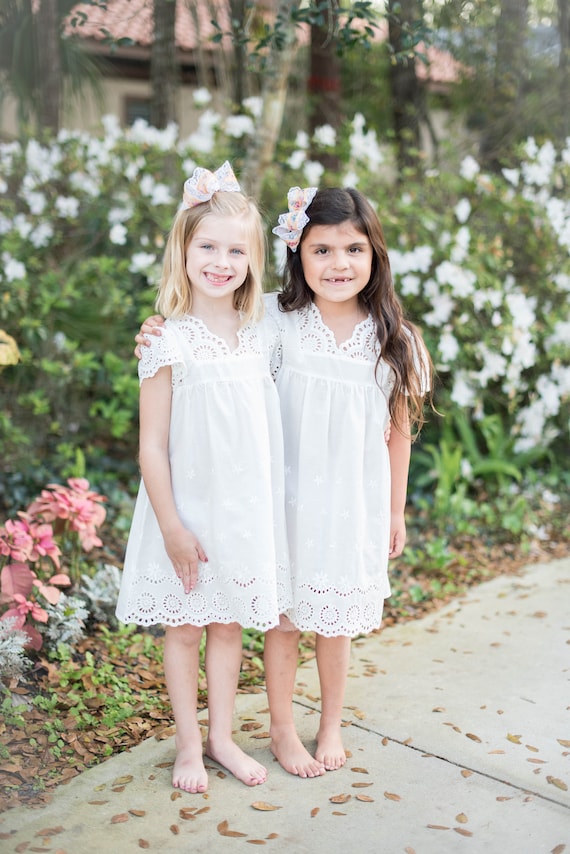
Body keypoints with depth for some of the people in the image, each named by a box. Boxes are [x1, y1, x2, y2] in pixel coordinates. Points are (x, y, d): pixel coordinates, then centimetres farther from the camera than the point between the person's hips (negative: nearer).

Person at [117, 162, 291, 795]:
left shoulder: (263, 335, 1)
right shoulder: (170, 342, -12)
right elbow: (151, 444, -11)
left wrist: (264, 509, 7)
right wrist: (171, 526, -13)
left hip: (246, 508, 4)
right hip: (189, 510, -4)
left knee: (230, 623, 15)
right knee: (184, 627, 10)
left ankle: (222, 735, 31)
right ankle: (188, 742, 27)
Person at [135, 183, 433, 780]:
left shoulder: (393, 339, -3)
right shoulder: (275, 320, -7)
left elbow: (399, 431, 5)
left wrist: (396, 510, 9)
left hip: (355, 500, 1)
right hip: (288, 494, -1)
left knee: (337, 617, 14)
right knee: (284, 615, 9)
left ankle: (331, 726, 36)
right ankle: (282, 730, 30)